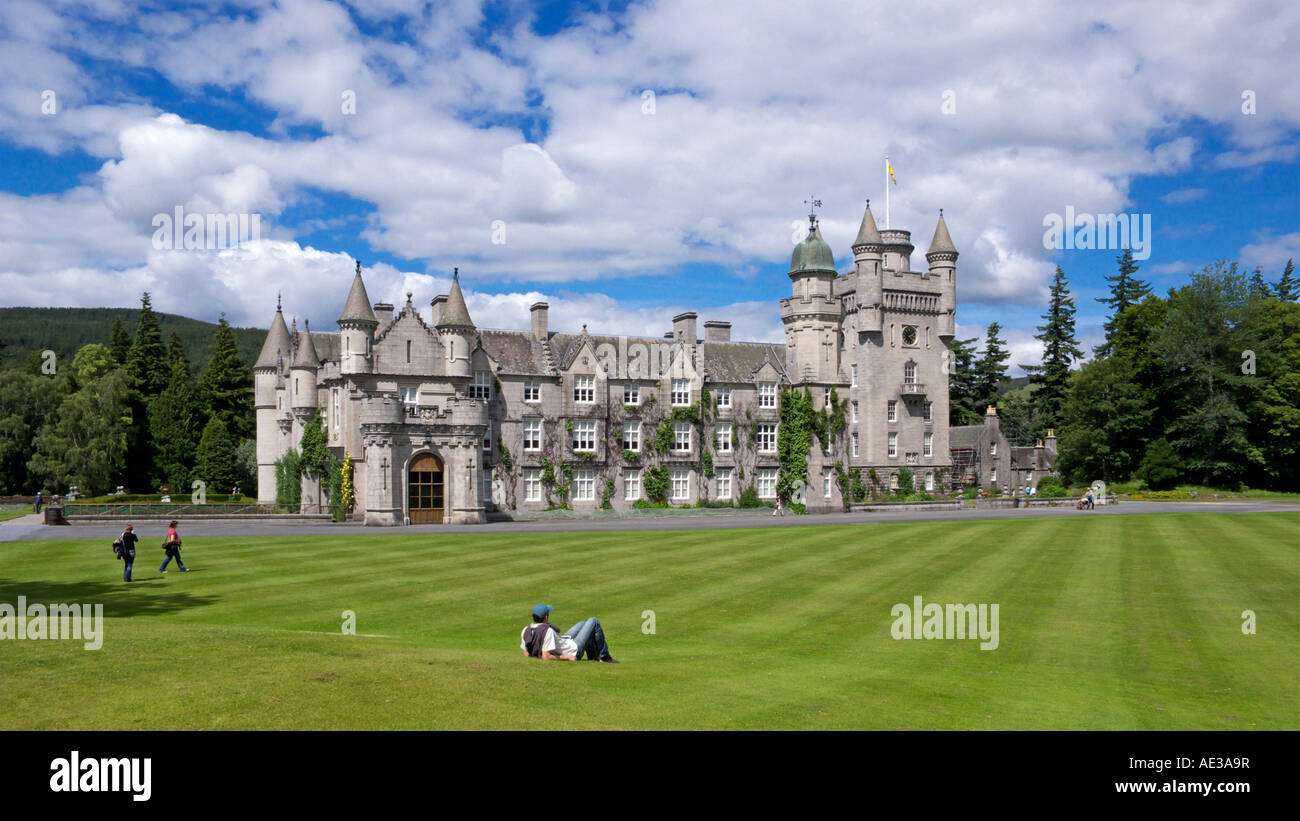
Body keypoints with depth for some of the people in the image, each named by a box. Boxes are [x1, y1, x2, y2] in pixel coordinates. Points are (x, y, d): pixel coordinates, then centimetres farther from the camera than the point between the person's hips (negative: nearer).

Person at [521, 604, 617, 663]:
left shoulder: (525, 631, -13)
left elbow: (526, 654, -2)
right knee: (593, 621, 3)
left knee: (583, 623, 26)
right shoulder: (547, 630, -37)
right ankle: (604, 656, 18)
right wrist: (567, 657, -29)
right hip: (574, 650, -8)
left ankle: (593, 657, 32)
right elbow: (546, 657, -39)